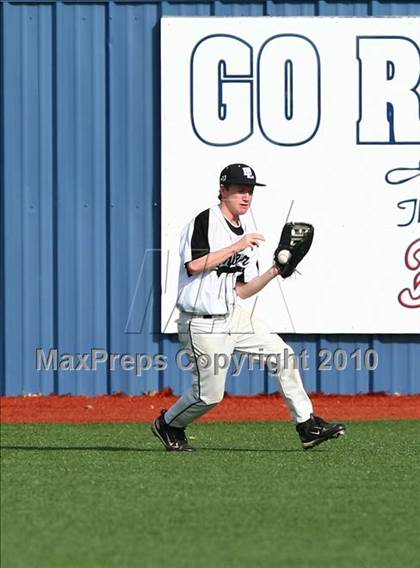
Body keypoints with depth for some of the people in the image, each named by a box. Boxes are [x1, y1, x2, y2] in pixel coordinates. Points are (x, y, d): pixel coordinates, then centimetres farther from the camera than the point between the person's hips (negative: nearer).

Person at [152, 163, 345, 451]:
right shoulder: (205, 221, -10)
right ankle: (168, 425, 23)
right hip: (202, 324, -8)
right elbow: (194, 264, -25)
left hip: (234, 316, 8)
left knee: (282, 353, -3)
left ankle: (307, 427, 1)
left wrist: (272, 273, -1)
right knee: (210, 394, -5)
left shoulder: (244, 235, 13)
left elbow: (241, 291, 12)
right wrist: (236, 247, -21)